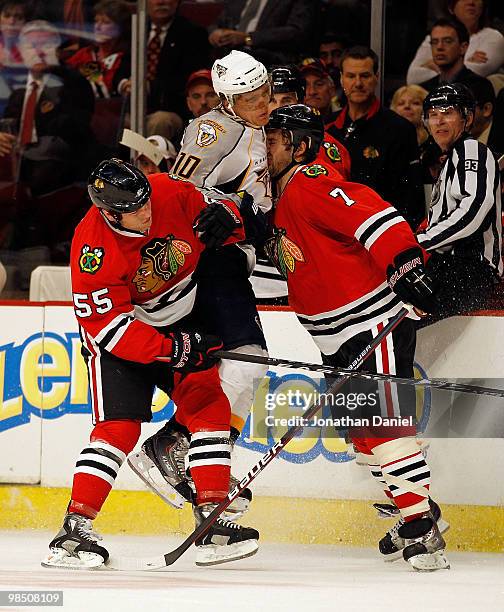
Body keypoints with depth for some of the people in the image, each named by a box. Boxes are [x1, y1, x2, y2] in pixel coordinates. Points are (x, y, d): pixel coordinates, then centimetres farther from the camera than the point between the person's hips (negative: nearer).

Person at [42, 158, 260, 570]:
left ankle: (212, 519, -4)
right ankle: (75, 529, -13)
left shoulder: (171, 194, -18)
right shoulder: (93, 249, -29)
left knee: (210, 404, -6)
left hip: (182, 323, 5)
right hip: (119, 333, -5)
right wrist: (169, 350, -34)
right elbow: (108, 326, -27)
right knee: (118, 427, -16)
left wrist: (224, 216, -25)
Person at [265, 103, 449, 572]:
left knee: (382, 423, -15)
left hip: (376, 322, -11)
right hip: (338, 339, 11)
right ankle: (412, 513, 23)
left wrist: (405, 266, -38)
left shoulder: (311, 185, -17)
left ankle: (423, 530, -14)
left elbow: (373, 214, -30)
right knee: (359, 428, 13)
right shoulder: (283, 199, 15)